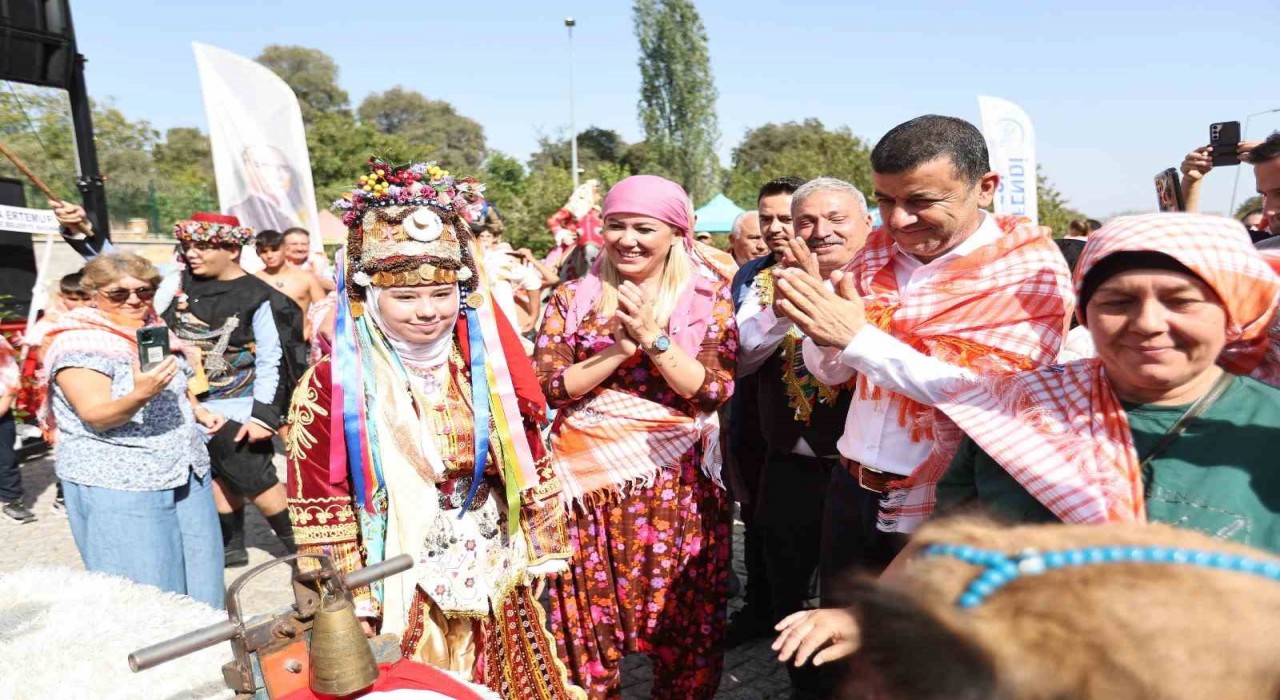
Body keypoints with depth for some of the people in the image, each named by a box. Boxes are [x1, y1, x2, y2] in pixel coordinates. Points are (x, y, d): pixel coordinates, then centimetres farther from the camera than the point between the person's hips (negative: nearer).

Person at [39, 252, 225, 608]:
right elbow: (97, 416, -24)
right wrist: (139, 396, -41)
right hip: (117, 486, -7)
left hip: (185, 473, 7)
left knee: (197, 575, 14)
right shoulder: (78, 344, -14)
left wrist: (199, 411, 9)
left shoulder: (155, 329, 8)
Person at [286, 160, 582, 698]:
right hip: (395, 597, -3)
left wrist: (540, 550, 9)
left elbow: (526, 469, 6)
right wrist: (347, 604, -7)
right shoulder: (331, 387, -12)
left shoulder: (487, 370, -1)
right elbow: (320, 508, -9)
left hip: (494, 588, 4)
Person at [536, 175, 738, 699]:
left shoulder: (709, 299, 0)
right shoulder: (572, 297, 2)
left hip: (678, 486, 0)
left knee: (685, 627, 11)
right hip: (591, 482, 1)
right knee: (588, 623, 9)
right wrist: (623, 346, -16)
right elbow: (547, 386, -6)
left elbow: (714, 390, -9)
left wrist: (652, 336, -19)